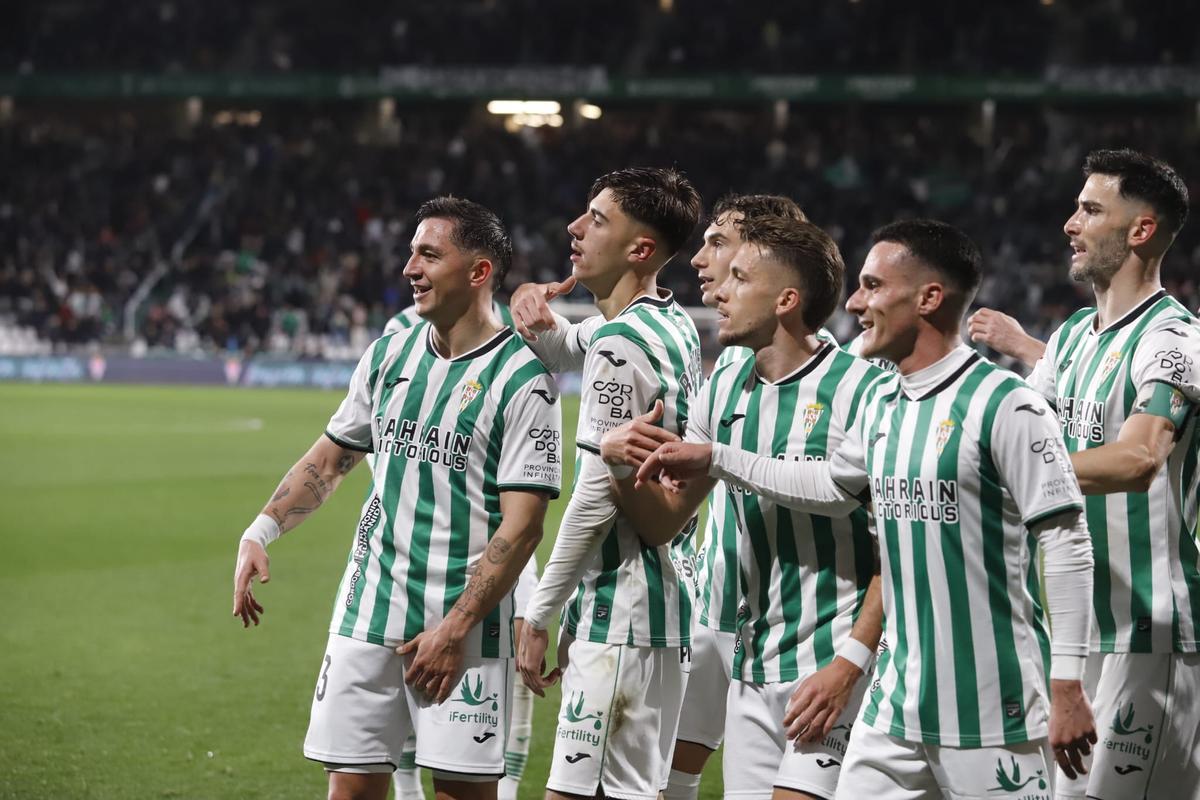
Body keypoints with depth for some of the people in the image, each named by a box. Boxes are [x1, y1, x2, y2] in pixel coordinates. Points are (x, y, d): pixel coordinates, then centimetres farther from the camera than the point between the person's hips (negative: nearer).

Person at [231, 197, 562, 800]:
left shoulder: (522, 379, -9)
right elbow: (330, 459, 21)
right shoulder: (389, 355, 10)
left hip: (464, 625, -5)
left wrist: (455, 629, -17)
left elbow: (522, 524, -13)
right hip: (368, 613, 5)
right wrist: (260, 533, 8)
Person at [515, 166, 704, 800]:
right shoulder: (677, 326, 13)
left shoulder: (619, 342, -16)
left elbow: (596, 497, -17)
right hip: (669, 592, 10)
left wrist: (538, 614, -11)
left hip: (621, 611, -10)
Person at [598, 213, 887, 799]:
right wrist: (623, 463, -7)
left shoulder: (860, 389, -11)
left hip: (833, 667, -7)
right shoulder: (722, 391, 10)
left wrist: (851, 662, -20)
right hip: (751, 672, 7)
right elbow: (663, 521, 14)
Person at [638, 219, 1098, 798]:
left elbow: (1066, 543, -14)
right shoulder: (880, 407, 11)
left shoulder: (1005, 405, -13)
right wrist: (714, 460, 25)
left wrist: (1067, 685, -16)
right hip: (896, 708, 8)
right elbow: (833, 487, 29)